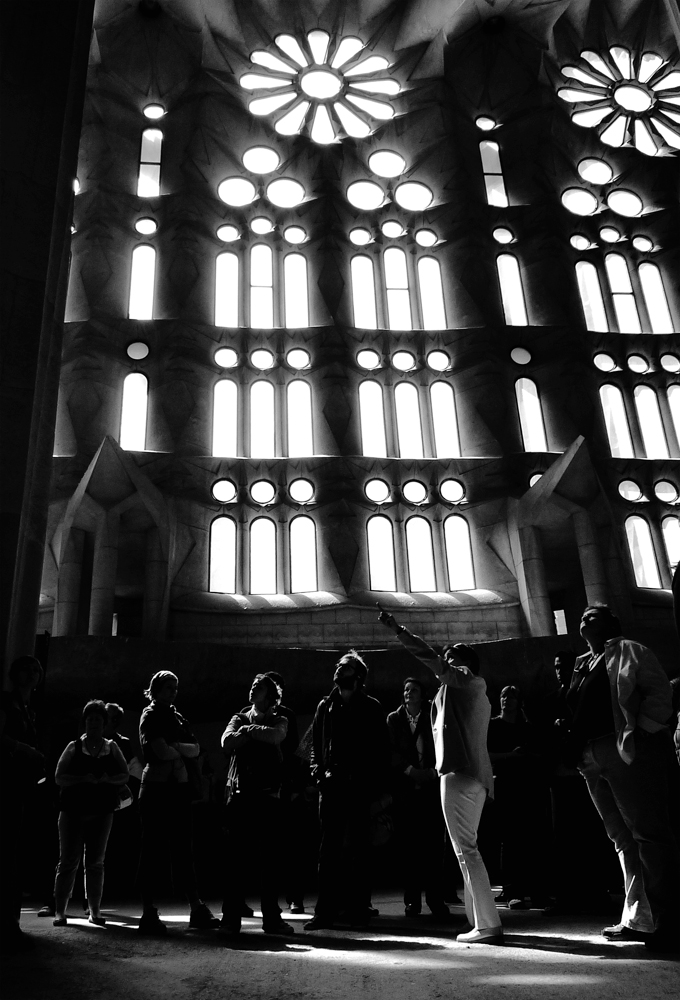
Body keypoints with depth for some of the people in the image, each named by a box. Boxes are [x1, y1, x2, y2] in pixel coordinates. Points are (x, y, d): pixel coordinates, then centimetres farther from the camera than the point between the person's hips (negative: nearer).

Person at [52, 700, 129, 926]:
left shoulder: (112, 748, 7)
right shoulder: (74, 747, 1)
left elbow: (124, 775, 4)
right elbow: (59, 777, -4)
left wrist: (107, 779, -16)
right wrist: (83, 778, -19)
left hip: (102, 812, 2)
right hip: (73, 811, -2)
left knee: (96, 862, 5)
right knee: (68, 861, -2)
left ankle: (95, 911, 11)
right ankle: (59, 911, 5)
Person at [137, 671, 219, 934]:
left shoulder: (177, 717, 16)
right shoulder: (150, 715, -4)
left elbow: (196, 749, 7)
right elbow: (162, 752, -18)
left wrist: (176, 747, -11)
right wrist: (182, 750, -1)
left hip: (180, 788, 7)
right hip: (156, 788, -6)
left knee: (183, 849, 8)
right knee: (152, 849, -2)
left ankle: (197, 909, 11)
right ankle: (149, 914, 4)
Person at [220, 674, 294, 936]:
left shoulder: (278, 721, 12)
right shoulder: (239, 719, 13)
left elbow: (276, 736, -12)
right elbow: (227, 742, -5)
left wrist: (249, 729, -5)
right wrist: (252, 732, -7)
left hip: (268, 796, 0)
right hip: (240, 795, 0)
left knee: (269, 858, 1)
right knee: (236, 858, 0)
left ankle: (272, 918, 9)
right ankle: (231, 918, 7)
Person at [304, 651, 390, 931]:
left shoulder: (371, 709, 3)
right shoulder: (326, 707, 10)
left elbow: (382, 751, 1)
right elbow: (315, 745, 14)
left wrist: (378, 787, -6)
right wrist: (319, 771, -1)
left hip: (360, 788, -2)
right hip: (331, 786, 2)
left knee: (358, 850, 4)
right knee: (329, 850, 6)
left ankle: (359, 909, 13)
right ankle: (325, 910, 12)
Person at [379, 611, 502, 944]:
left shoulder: (466, 680, -1)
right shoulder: (479, 693, 24)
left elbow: (429, 658, -11)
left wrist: (398, 631, -11)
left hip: (458, 775, -10)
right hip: (477, 777, 10)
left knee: (466, 850, -9)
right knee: (467, 849, 12)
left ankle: (488, 925, -10)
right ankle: (479, 921, 13)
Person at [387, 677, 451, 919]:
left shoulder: (433, 717, 8)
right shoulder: (393, 719, 8)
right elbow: (391, 751, 0)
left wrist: (432, 771, -12)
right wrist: (410, 770, -12)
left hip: (431, 787, 0)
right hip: (405, 788, 0)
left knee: (434, 845, -5)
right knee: (409, 846, -1)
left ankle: (436, 899, 0)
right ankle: (412, 900, 6)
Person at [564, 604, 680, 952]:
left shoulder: (627, 651, 2)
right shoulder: (582, 665, 22)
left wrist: (640, 731, -16)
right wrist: (575, 748, 7)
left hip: (628, 752, -7)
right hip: (594, 761, 8)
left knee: (649, 833, -7)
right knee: (623, 839, 9)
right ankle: (639, 919, 14)